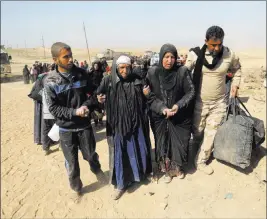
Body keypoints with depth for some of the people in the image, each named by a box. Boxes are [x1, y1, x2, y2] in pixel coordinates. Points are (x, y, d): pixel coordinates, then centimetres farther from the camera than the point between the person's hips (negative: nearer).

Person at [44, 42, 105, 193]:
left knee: (91, 155, 16)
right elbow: (53, 108, -11)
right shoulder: (50, 81, -11)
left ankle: (97, 169, 50)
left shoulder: (81, 74, -5)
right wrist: (74, 112, -22)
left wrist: (87, 105, -16)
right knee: (72, 163, 13)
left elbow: (93, 93, 3)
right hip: (66, 128, -1)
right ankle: (77, 188, 38)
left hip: (85, 124, 2)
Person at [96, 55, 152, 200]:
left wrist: (146, 94, -8)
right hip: (117, 124, -2)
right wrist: (99, 99, -20)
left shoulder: (137, 80, -2)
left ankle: (138, 173, 46)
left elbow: (144, 101, 9)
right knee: (119, 153, 8)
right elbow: (98, 97, -2)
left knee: (138, 150, 17)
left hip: (136, 123, 2)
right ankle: (121, 183, 29)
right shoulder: (108, 81, -7)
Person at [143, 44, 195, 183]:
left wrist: (179, 105, -19)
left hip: (180, 116, 0)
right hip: (160, 117, 1)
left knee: (179, 143, 10)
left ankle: (178, 168, 37)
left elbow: (191, 91, -5)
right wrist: (163, 109, -19)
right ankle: (167, 170, 34)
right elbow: (149, 96, -6)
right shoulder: (152, 73, -7)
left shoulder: (182, 71, -10)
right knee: (163, 144, 11)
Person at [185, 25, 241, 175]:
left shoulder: (229, 55, -5)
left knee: (211, 134, 7)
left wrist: (235, 84, 4)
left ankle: (201, 161, 25)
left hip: (219, 102, 2)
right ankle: (196, 150, 43)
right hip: (199, 102, -2)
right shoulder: (195, 54, -13)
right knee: (197, 132, 12)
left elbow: (237, 69, 15)